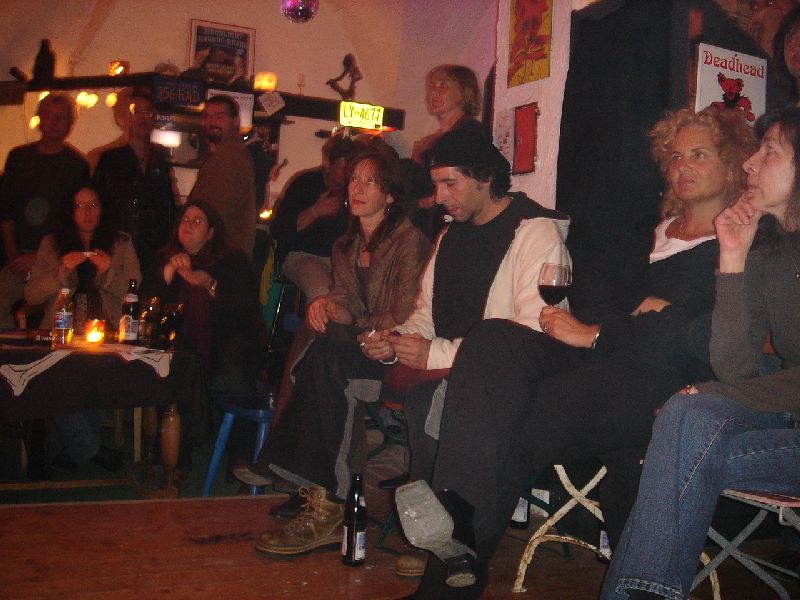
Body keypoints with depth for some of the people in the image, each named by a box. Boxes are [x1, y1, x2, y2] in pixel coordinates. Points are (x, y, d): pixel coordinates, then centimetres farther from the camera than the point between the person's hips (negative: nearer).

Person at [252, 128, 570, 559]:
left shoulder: (535, 230, -9)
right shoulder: (451, 236, 20)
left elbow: (534, 336, -21)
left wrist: (437, 353, -23)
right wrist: (395, 339, -3)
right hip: (442, 363, 9)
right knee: (328, 359, -3)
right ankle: (323, 503, -4)